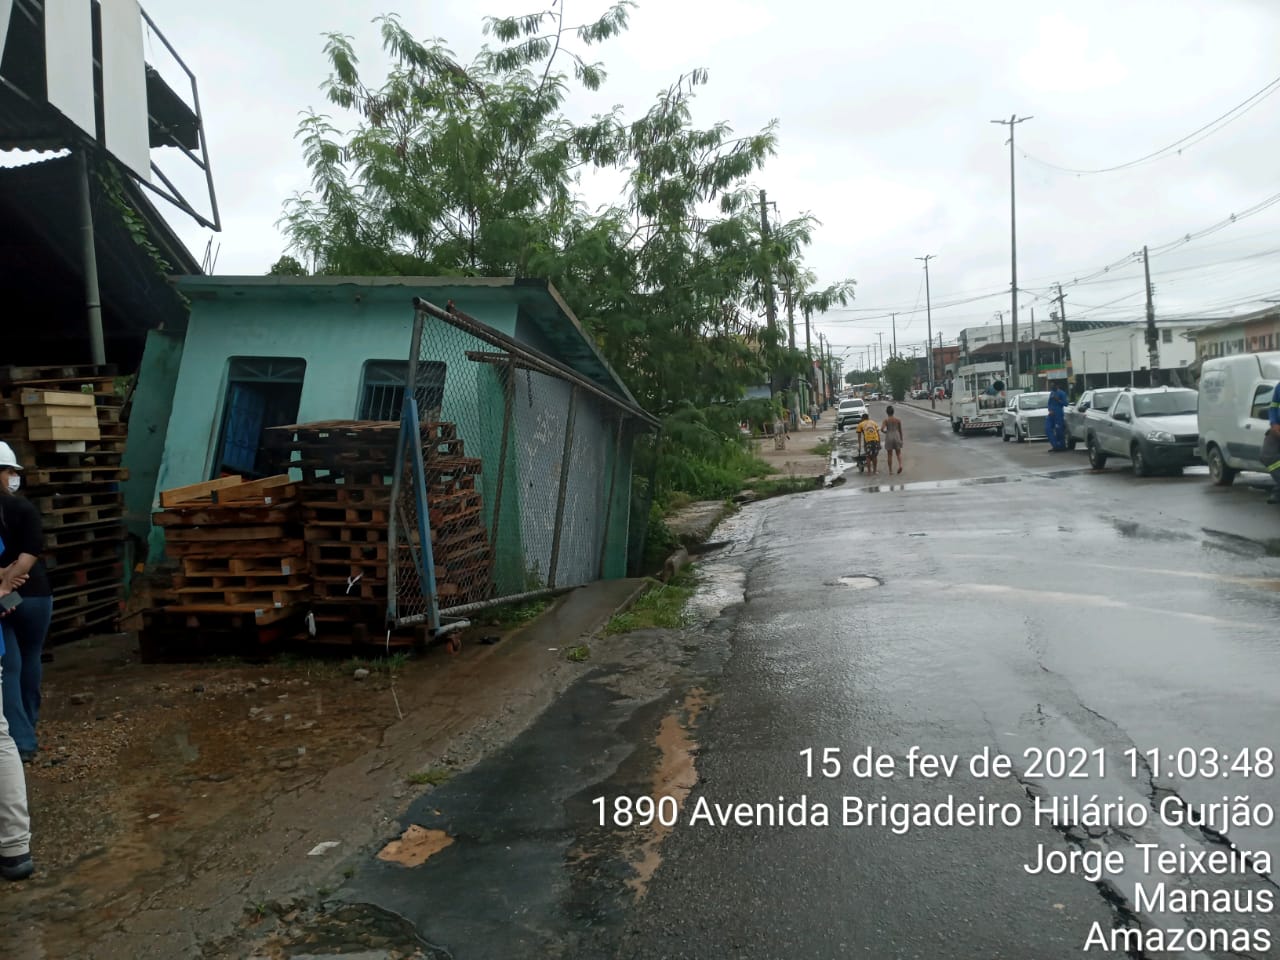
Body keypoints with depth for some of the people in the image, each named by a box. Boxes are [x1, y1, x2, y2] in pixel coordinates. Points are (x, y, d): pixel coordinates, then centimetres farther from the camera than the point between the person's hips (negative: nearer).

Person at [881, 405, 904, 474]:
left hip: (889, 438, -2)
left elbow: (882, 429, -18)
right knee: (898, 453, 13)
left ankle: (890, 470, 9)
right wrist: (901, 439, 14)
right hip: (897, 437, 2)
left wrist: (885, 432, 4)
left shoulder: (886, 420, -6)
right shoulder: (898, 420, 1)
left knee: (889, 454, 7)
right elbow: (900, 430, 5)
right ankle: (900, 465, -12)